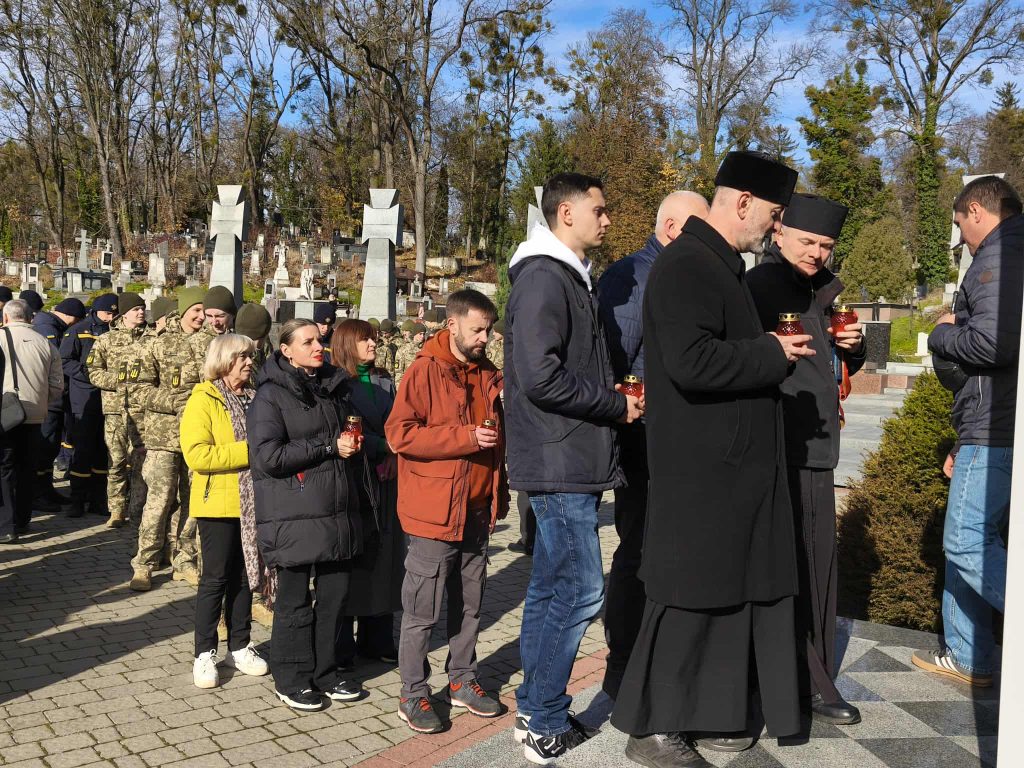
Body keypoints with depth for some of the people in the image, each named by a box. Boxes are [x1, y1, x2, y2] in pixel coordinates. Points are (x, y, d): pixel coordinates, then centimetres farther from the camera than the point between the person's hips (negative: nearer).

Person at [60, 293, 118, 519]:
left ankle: (98, 500, 15)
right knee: (83, 450, -4)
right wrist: (88, 373, -17)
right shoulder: (78, 331, -1)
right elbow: (65, 361, -6)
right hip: (84, 400, -4)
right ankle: (77, 501, 4)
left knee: (103, 450, 7)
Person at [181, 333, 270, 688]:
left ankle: (239, 646, 23)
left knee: (244, 575, 12)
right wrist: (248, 451, -22)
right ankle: (204, 653, 11)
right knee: (216, 577, 0)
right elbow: (196, 454, -21)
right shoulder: (203, 400, -9)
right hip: (218, 503, -6)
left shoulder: (252, 397, 10)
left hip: (251, 502, 6)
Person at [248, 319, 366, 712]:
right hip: (294, 514, -6)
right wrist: (329, 447, -16)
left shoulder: (335, 387, 14)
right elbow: (267, 455, -17)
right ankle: (291, 678, 20)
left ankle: (325, 671, 26)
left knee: (335, 592, 10)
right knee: (295, 599, 5)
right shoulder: (271, 395, -7)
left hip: (337, 510, 6)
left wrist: (353, 445, 7)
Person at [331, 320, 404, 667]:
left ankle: (377, 639, 19)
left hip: (385, 481, 6)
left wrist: (394, 452, -4)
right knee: (348, 560, -1)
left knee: (383, 557, 8)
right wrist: (383, 447, -14)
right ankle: (340, 647, 8)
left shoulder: (384, 381, 17)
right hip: (351, 480, -6)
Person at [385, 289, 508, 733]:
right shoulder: (425, 370, -10)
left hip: (477, 510, 7)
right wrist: (464, 437, -21)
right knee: (422, 610, 2)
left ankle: (462, 681, 30)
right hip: (435, 511, -6)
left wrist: (499, 495, 16)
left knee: (469, 604, 15)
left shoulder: (487, 375, 11)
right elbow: (399, 433, -18)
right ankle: (412, 695, 14)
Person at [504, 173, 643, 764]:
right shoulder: (544, 278, -13)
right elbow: (540, 377, -24)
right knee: (581, 590, -6)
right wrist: (617, 405, -13)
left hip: (574, 462, 10)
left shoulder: (572, 278, 18)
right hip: (559, 464, -10)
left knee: (552, 589, 14)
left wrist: (615, 394, 9)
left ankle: (536, 710, 25)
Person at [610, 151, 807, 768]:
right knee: (688, 597, -1)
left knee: (729, 591, 14)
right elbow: (691, 362, -27)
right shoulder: (686, 266, -16)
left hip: (733, 466, 10)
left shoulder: (722, 266, 18)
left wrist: (775, 351, 12)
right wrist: (772, 353, -16)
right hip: (700, 469, -10)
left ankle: (703, 715, 27)